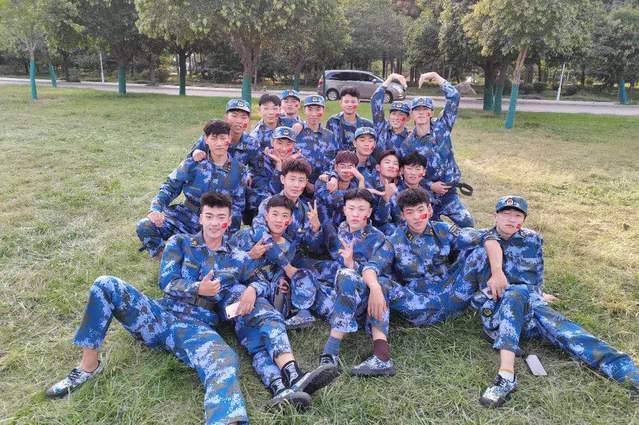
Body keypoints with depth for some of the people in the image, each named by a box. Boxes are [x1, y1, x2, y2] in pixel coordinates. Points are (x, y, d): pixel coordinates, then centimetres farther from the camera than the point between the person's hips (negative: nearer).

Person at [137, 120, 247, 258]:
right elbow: (170, 186, 0)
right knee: (145, 226, -18)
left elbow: (237, 207, 2)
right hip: (184, 218, 1)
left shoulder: (240, 172, -2)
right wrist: (155, 209, -17)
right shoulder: (192, 164, -4)